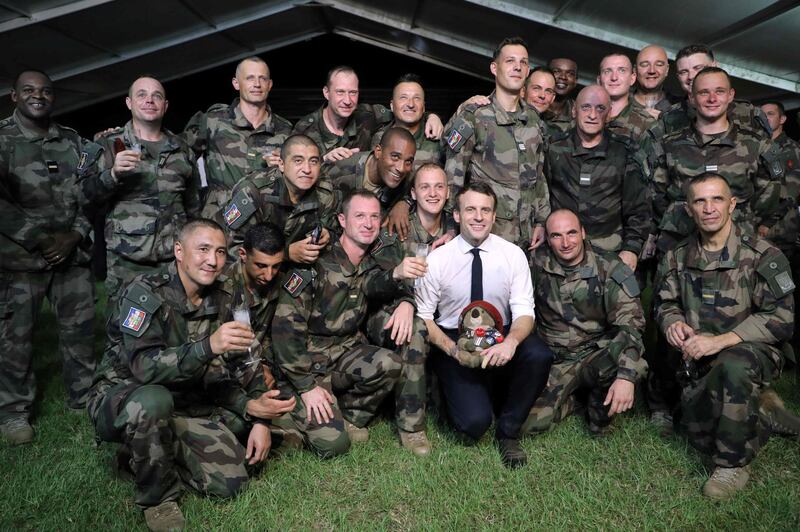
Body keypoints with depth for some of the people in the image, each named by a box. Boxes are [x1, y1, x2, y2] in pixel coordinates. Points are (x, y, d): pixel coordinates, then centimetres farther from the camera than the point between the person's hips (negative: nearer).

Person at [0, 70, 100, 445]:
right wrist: (37, 240, -14)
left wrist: (75, 235, -4)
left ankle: (85, 397, 23)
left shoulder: (74, 142, 12)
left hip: (72, 255, 4)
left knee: (80, 328, 8)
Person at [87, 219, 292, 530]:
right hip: (121, 399, -5)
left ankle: (147, 456, 15)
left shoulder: (223, 304, 0)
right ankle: (158, 498, -13)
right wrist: (207, 346, -45)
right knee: (154, 400, -39)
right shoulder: (144, 294, -18)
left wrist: (254, 410, -11)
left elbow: (220, 377, 4)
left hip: (184, 406, 5)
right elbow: (144, 366, -32)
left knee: (230, 481, -8)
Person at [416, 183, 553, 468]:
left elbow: (524, 312, -8)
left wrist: (511, 341, -30)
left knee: (539, 355, -31)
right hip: (453, 341, -2)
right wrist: (452, 348, -20)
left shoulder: (513, 254, -4)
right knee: (474, 422, -23)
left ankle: (508, 431, -5)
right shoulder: (437, 259, -7)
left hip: (501, 338, 2)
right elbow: (423, 316, -3)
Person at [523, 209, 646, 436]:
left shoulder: (611, 270, -11)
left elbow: (630, 324, -18)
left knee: (634, 364, -33)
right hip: (553, 358, 1)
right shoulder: (538, 264, -4)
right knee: (528, 423, -19)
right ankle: (569, 398, 14)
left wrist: (626, 376, -33)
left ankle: (600, 410, 0)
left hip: (597, 355, -1)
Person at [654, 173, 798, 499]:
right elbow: (664, 303, 8)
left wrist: (720, 341, -29)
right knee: (700, 438, 9)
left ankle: (733, 466, -21)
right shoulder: (677, 258, 2)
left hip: (754, 353, -5)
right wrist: (673, 322, -17)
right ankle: (764, 413, 34)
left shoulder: (763, 256, -14)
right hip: (699, 364, 5)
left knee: (733, 365, -41)